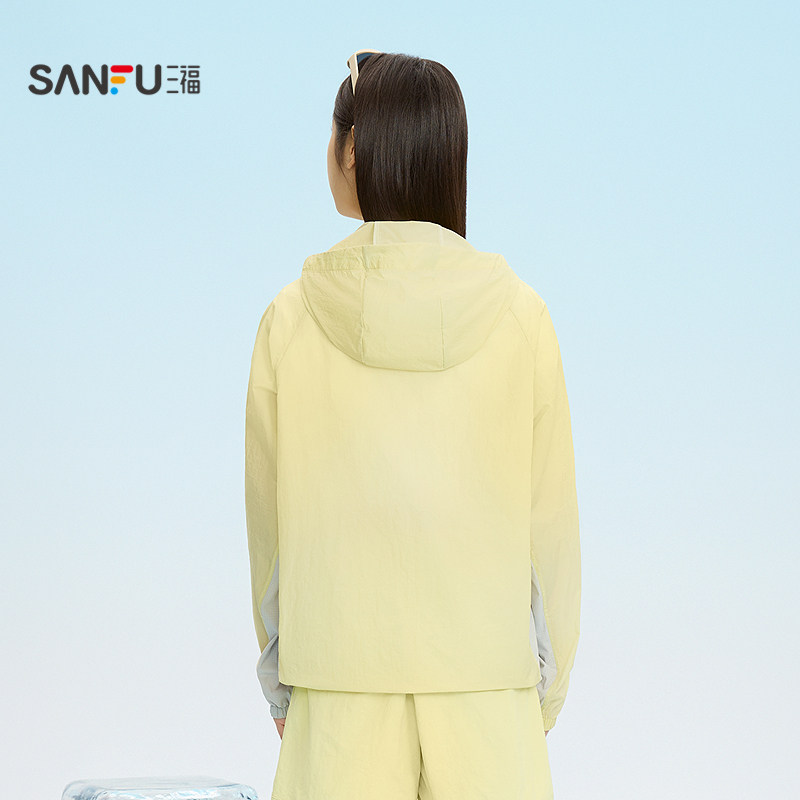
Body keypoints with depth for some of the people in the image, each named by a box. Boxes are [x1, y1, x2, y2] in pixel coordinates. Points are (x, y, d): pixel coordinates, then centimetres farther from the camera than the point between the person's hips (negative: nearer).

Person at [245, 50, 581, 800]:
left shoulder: (292, 318, -5)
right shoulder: (518, 315, -4)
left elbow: (269, 515, 2)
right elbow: (550, 518, 0)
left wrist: (278, 682, 13)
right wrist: (549, 683, 11)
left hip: (342, 684, 0)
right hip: (488, 674, 0)